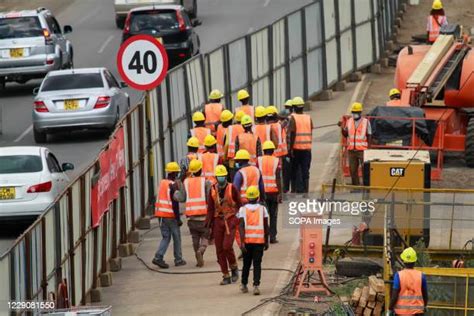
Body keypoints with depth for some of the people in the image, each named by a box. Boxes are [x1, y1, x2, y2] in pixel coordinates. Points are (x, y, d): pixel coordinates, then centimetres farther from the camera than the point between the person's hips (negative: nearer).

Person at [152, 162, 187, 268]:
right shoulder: (172, 185, -14)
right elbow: (175, 203, -18)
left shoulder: (161, 183, 10)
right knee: (176, 237, 7)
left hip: (161, 214, 7)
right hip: (170, 215, -7)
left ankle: (158, 257, -7)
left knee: (166, 237, 10)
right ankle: (178, 259, 15)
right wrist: (178, 218, -14)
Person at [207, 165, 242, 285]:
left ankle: (234, 268, 10)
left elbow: (239, 205, 2)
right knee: (219, 250, 3)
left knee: (227, 246, -16)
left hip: (230, 220, -4)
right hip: (218, 220, 4)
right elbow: (210, 208, 8)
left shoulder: (232, 188, -3)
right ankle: (226, 276, 11)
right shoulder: (213, 190, 6)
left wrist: (239, 220, -3)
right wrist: (209, 225, 3)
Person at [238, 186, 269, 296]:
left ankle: (244, 284, 28)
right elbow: (266, 227, 4)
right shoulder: (262, 209, 2)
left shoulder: (243, 209, -1)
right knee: (257, 264, 0)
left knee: (246, 263, 15)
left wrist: (242, 242, -10)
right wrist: (266, 241, 12)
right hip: (259, 240, -1)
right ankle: (256, 285, -13)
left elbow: (241, 226, -9)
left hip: (247, 240, 1)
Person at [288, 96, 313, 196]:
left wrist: (290, 148, -9)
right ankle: (305, 190, -1)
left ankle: (294, 189, 8)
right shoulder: (308, 118, 5)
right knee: (305, 170, 4)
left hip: (296, 147, -3)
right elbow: (311, 133, 10)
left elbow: (292, 134, -12)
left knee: (294, 170, 8)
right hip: (307, 147, 3)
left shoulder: (293, 118, -7)